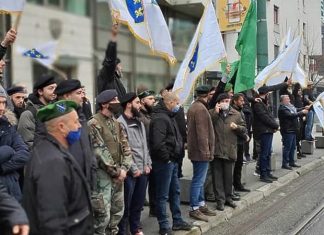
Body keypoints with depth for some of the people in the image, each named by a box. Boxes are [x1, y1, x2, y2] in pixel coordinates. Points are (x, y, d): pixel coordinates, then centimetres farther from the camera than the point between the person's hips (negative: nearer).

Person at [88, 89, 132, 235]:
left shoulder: (116, 122, 12)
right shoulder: (94, 123, -12)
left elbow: (125, 147, 9)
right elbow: (100, 151, -16)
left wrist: (124, 168, -4)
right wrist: (116, 171, -12)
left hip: (118, 174, 7)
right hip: (103, 173, -7)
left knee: (118, 211, 14)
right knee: (103, 214, -6)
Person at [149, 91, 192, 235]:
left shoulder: (168, 117, 14)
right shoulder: (160, 118, -19)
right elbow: (158, 143, -28)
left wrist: (175, 157, 13)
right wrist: (167, 158, -16)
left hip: (172, 161, 11)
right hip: (164, 162, -11)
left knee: (175, 192, 18)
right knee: (163, 195, 0)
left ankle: (177, 221, 30)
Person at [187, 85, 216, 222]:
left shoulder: (193, 107, 15)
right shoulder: (201, 109, -17)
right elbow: (202, 132, -22)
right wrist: (206, 151, -20)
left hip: (194, 149, 11)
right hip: (201, 151, -11)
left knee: (200, 179, 17)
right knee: (198, 180, -4)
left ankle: (201, 204, 27)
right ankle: (194, 209, 2)